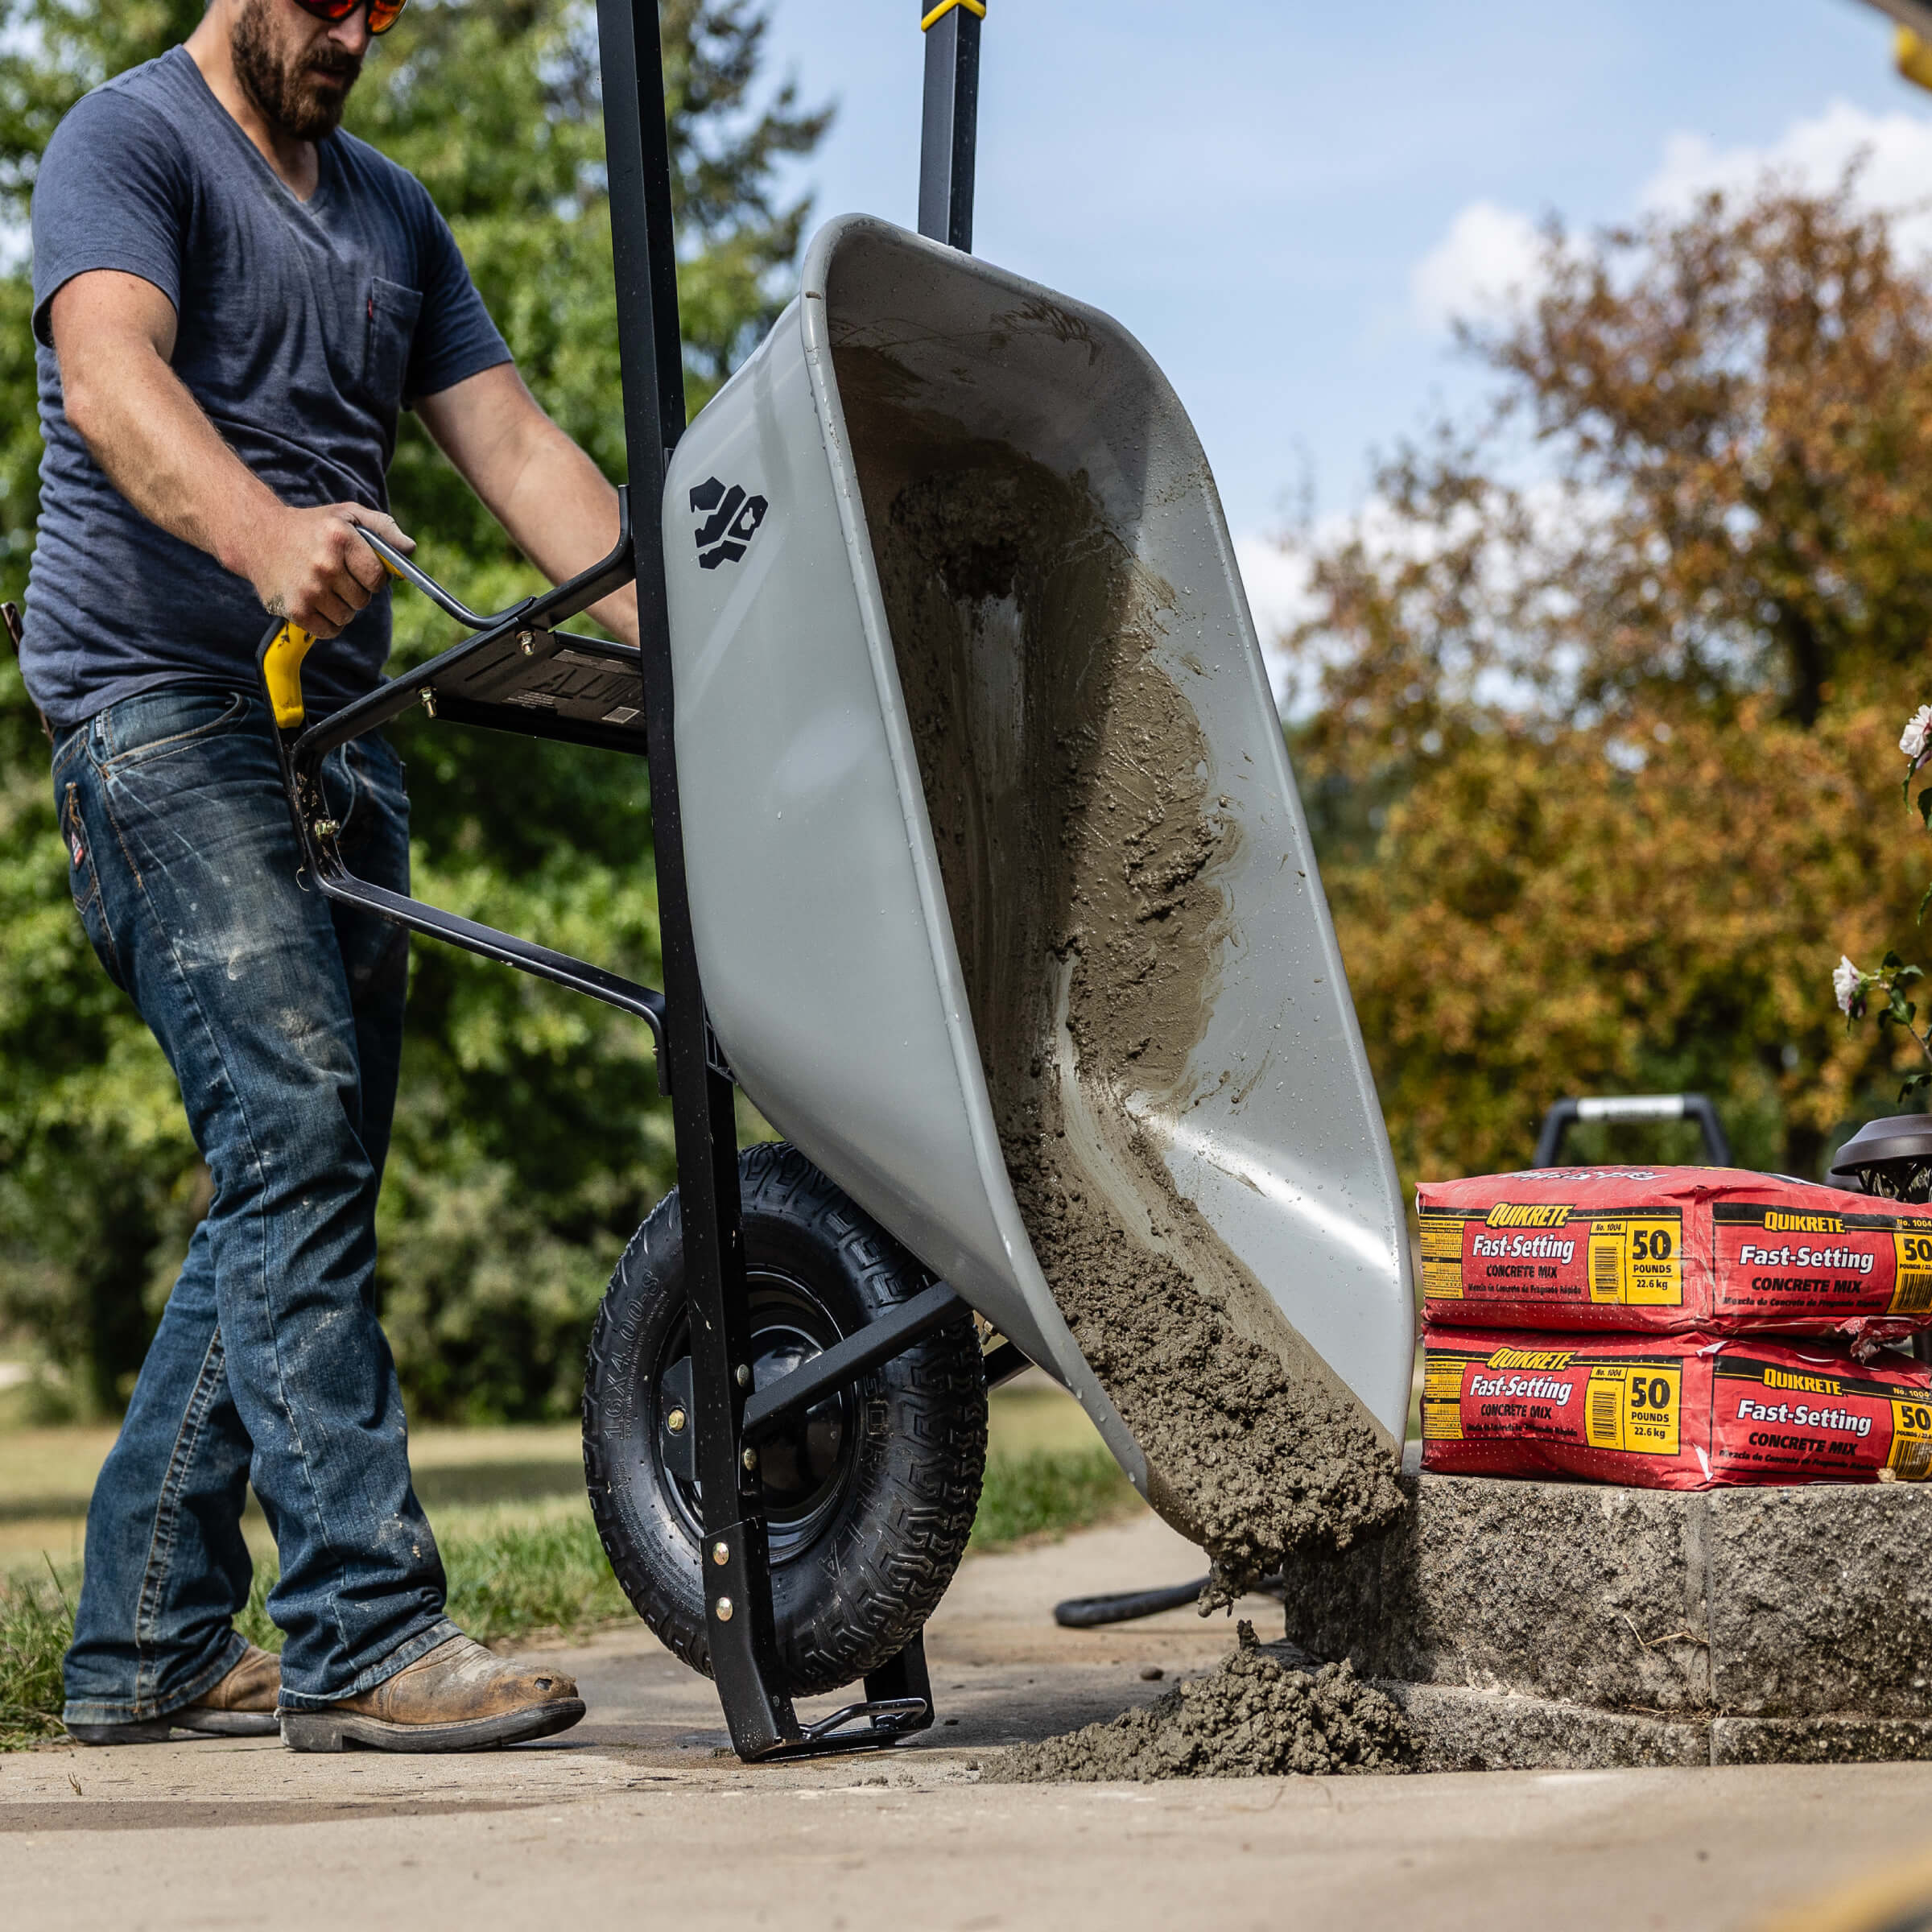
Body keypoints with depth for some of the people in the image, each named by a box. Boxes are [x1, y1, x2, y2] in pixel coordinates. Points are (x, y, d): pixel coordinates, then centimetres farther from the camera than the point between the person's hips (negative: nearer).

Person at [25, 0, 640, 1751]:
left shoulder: (393, 214, 23)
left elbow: (516, 445, 16)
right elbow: (110, 376, -20)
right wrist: (263, 534, -40)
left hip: (338, 733, 8)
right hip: (159, 703, -8)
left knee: (299, 1179, 6)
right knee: (292, 1130, -18)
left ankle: (147, 1644, 13)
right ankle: (365, 1633, -18)